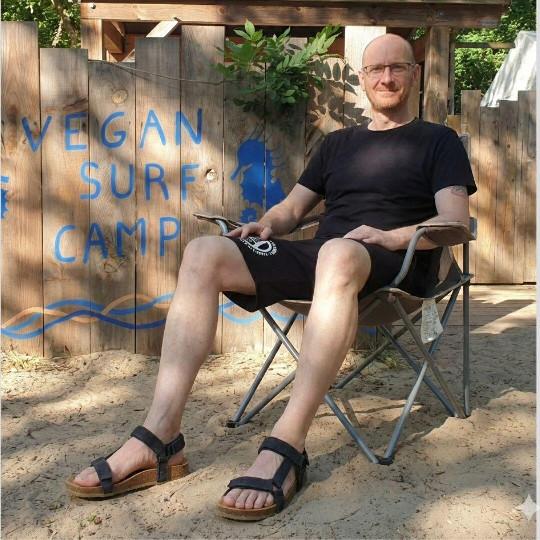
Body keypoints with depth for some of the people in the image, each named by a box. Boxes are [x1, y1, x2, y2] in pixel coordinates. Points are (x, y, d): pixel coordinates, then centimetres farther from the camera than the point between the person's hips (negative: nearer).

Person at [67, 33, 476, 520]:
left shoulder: (438, 141, 15)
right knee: (204, 252, -19)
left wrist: (391, 236, -17)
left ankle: (286, 448, -45)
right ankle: (160, 440, -28)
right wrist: (266, 225, 4)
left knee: (338, 253, -42)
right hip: (319, 258, 5)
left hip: (392, 266, -4)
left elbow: (456, 220, 1)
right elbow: (292, 207, 27)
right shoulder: (338, 142, 28)